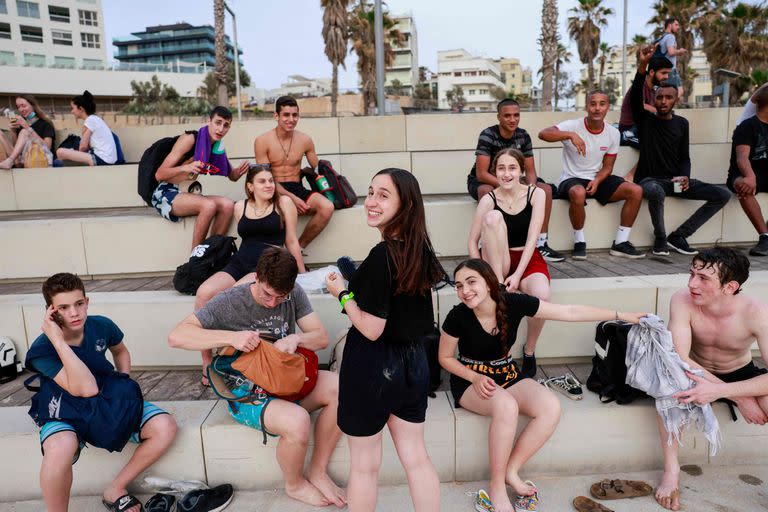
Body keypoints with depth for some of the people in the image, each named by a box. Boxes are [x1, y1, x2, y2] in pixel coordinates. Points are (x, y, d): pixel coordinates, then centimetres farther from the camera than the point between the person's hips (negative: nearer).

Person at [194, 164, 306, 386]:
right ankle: (206, 362, -14)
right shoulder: (240, 207, 14)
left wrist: (302, 274, 9)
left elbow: (291, 241, 7)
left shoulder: (284, 203, 5)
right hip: (239, 263, 4)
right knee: (203, 293, -24)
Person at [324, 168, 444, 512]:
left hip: (373, 367, -7)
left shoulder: (381, 255, -22)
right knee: (416, 457, 18)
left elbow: (371, 329, -22)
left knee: (364, 465, 14)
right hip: (413, 361, 7)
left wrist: (342, 293, -8)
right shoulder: (421, 249, 1)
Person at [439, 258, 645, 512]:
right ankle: (497, 486, -14)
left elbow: (570, 312, -11)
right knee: (506, 406, -34)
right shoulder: (457, 317, -19)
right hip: (470, 380, -3)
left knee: (551, 407, -22)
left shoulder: (514, 303, -16)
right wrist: (476, 378, -20)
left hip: (507, 375, 4)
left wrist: (621, 315, -8)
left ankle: (511, 471, -5)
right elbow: (446, 358, -4)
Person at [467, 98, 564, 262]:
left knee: (546, 189, -11)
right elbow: (481, 174, -28)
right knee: (487, 191, -41)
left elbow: (530, 171, -3)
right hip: (482, 181, -5)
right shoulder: (487, 135, -22)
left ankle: (541, 244, -8)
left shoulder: (523, 136, -5)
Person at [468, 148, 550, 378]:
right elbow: (473, 242, -6)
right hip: (497, 263, 0)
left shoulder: (536, 194, -4)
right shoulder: (489, 200, -6)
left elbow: (532, 238, -13)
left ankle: (529, 351, -6)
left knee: (541, 295, -34)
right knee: (493, 217, -26)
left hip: (528, 260, 0)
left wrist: (518, 275, -24)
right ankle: (498, 285, -25)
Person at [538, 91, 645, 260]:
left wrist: (597, 181, -14)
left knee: (636, 191, -13)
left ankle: (620, 243, -2)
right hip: (572, 180, -5)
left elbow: (607, 167, 7)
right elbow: (543, 134, -29)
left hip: (598, 178, 5)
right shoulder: (573, 126, -12)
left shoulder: (613, 133, 3)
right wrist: (571, 135, -43)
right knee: (579, 193, -40)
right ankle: (579, 242, -17)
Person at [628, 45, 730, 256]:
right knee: (656, 192, -41)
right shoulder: (645, 119, 3)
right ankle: (660, 237, -15)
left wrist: (685, 177, -7)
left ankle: (678, 236, -6)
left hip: (675, 181, 5)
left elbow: (684, 157, 14)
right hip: (650, 180, -5)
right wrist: (642, 66, -30)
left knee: (723, 194, -10)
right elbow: (636, 96, -16)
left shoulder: (682, 123, 13)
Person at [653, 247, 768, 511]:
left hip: (740, 374, 0)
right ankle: (671, 471, -17)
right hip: (696, 373, 0)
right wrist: (739, 398, -33)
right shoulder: (682, 301, -27)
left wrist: (719, 391, -44)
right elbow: (680, 359, -31)